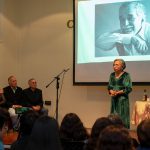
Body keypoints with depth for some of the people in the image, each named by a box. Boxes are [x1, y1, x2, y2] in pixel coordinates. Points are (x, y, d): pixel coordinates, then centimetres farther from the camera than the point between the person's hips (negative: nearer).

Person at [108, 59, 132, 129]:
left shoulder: (126, 75, -8)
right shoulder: (112, 75, 9)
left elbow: (128, 89, -11)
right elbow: (109, 87, 13)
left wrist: (118, 92, -17)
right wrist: (111, 91, -9)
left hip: (122, 99, -5)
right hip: (114, 99, 5)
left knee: (122, 117, -5)